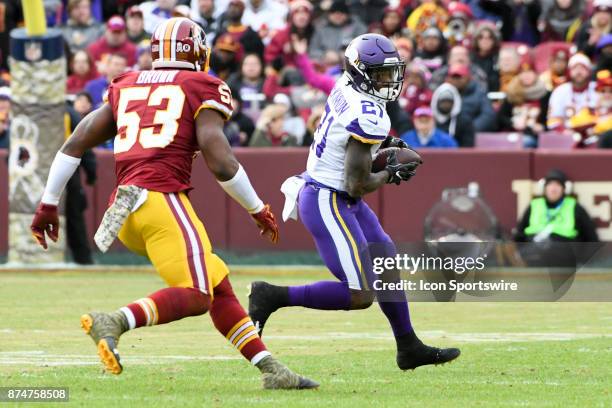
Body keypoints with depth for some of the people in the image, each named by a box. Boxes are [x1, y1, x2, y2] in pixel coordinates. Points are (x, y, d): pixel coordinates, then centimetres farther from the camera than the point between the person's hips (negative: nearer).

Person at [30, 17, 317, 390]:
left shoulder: (125, 88, 21)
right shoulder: (203, 89, 5)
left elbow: (75, 144, 15)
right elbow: (221, 164, -5)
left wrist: (48, 204, 20)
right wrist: (258, 209, 8)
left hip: (125, 208, 7)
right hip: (163, 199, -7)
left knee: (218, 285, 14)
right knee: (196, 296, -11)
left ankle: (270, 368, 10)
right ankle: (116, 322, -32)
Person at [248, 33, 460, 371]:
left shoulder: (345, 90, 4)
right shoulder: (369, 118, -24)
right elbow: (357, 184, -22)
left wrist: (383, 144, 14)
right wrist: (390, 174, -4)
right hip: (328, 203, -10)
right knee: (360, 296, -9)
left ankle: (409, 348, 27)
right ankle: (273, 297, -5)